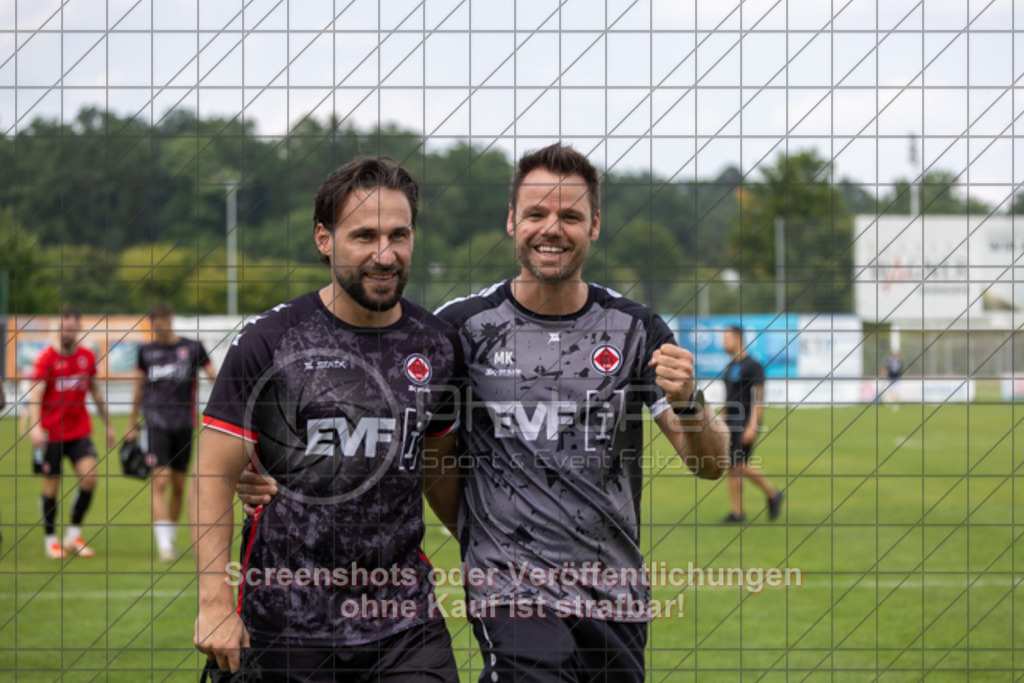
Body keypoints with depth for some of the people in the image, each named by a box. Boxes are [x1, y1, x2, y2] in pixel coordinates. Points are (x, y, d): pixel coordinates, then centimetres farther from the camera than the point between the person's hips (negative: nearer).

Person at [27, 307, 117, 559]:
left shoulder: (87, 356, 7)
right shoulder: (47, 357, -7)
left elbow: (95, 390, 20)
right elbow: (35, 393, -16)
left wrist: (108, 424, 22)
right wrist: (35, 426, -30)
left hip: (80, 431, 3)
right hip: (50, 433, -3)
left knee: (89, 476, -13)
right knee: (51, 486, 2)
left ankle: (74, 534, 2)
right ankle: (50, 539, 18)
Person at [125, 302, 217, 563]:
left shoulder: (192, 348, 2)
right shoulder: (146, 351, 7)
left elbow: (215, 377, 4)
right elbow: (139, 388, 17)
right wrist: (132, 424, 20)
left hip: (183, 424, 1)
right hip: (156, 423, -1)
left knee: (179, 484, 7)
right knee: (160, 481, -14)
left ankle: (170, 538, 24)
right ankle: (163, 544, -17)